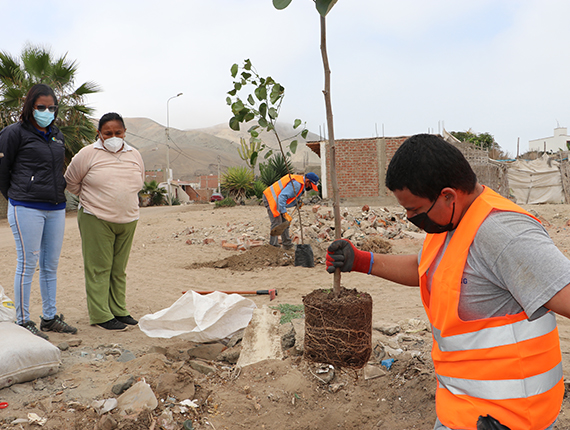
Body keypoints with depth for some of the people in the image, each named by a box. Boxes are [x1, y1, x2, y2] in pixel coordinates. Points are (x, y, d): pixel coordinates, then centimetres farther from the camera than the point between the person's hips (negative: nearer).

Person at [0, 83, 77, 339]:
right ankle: (23, 322, 9)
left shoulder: (57, 136, 15)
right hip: (27, 209, -6)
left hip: (56, 209, 6)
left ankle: (49, 318, 21)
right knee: (27, 264, -2)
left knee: (51, 265, 10)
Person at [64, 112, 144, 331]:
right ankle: (101, 316, 4)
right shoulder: (88, 154, -5)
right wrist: (90, 199, 11)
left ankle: (119, 311, 20)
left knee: (119, 269, 11)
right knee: (99, 268, -3)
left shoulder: (134, 155, 10)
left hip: (128, 220, 5)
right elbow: (71, 181, 5)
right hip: (96, 220, -4)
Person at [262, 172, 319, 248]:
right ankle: (273, 246, -8)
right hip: (270, 199, -11)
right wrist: (284, 213, -33)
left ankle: (287, 245, 21)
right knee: (277, 224, -12)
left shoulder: (300, 183, 10)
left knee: (285, 222, 13)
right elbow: (282, 197, -32)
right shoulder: (296, 184, -24)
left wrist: (296, 203, 5)